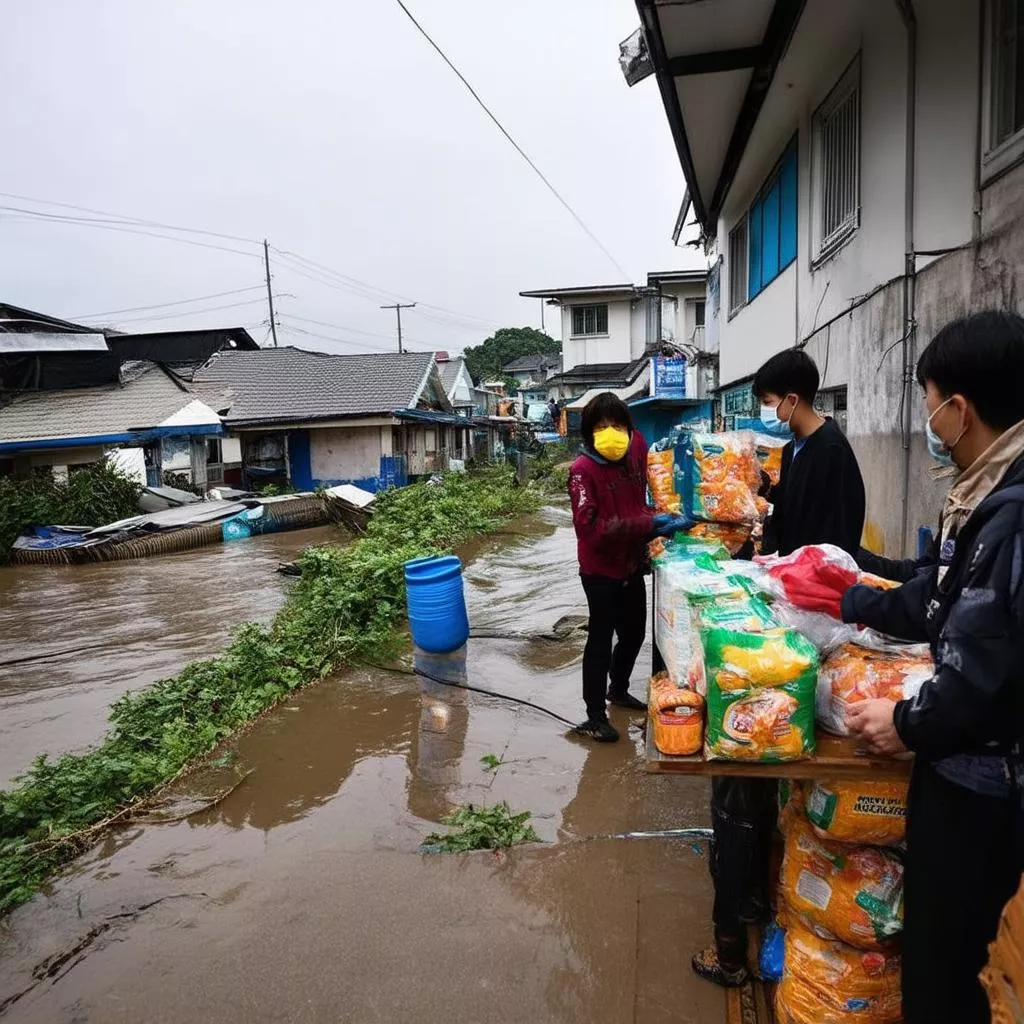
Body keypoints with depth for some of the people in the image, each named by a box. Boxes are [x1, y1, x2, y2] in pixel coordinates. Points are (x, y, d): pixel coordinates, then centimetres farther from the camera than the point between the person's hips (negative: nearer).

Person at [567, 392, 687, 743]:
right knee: (601, 640, 3)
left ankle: (618, 690, 45)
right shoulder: (583, 470, -19)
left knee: (633, 633, 21)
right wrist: (646, 524, -31)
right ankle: (594, 717, 18)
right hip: (600, 571, -7)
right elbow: (589, 526, -30)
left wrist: (659, 521, -1)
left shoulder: (635, 455, 1)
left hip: (632, 565, 7)